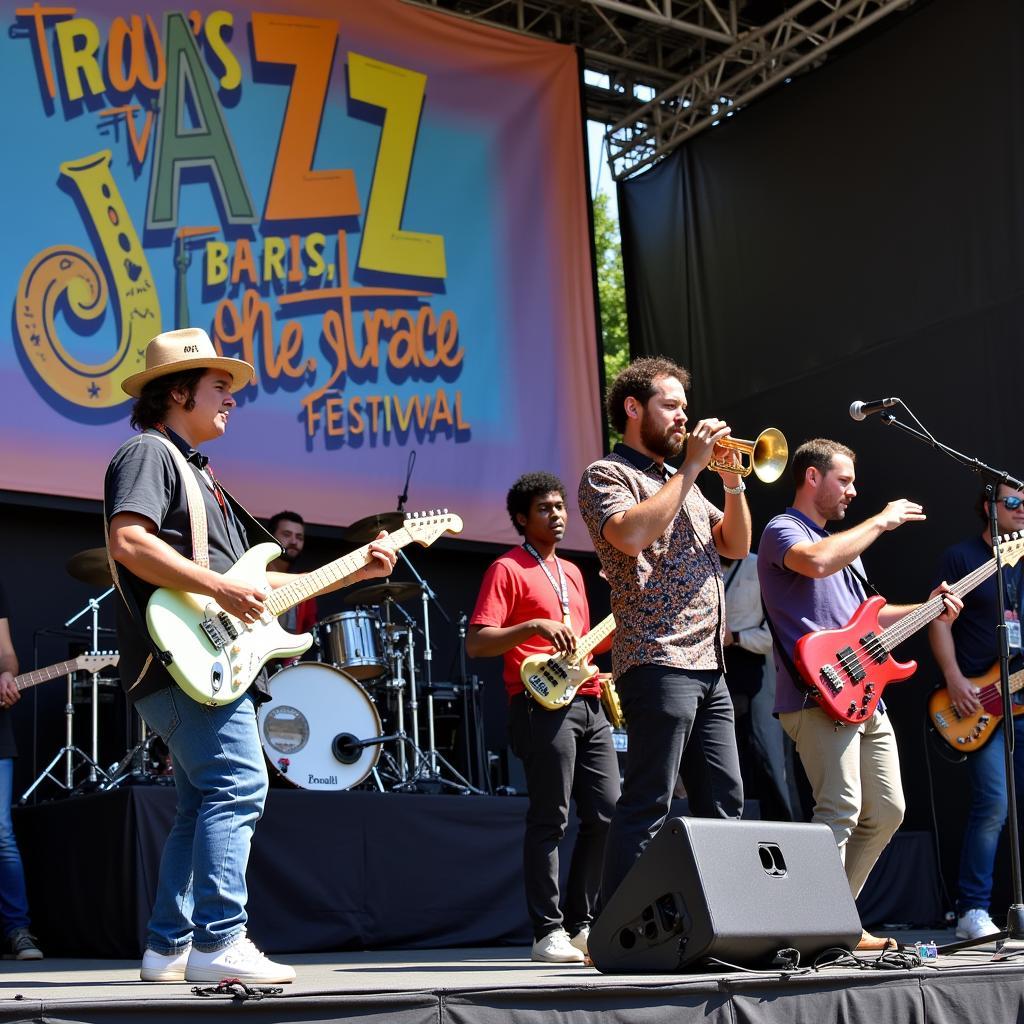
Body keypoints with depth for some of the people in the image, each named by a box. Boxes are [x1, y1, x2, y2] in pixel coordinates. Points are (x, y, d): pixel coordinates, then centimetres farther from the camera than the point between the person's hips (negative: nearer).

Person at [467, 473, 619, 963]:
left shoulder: (571, 572, 23)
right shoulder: (508, 569, -2)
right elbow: (476, 643, -12)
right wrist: (534, 626, -24)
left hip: (588, 702, 8)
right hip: (542, 703, -8)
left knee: (606, 815, 4)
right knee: (550, 820, -8)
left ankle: (582, 924, 13)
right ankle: (548, 933, -4)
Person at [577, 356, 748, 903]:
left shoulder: (680, 481, 24)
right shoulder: (606, 475, -1)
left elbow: (736, 545, 21)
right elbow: (630, 535, -21)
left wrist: (733, 481, 5)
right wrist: (691, 468, -13)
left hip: (709, 667, 9)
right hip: (659, 663, -9)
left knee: (724, 803, 8)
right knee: (647, 806, -11)